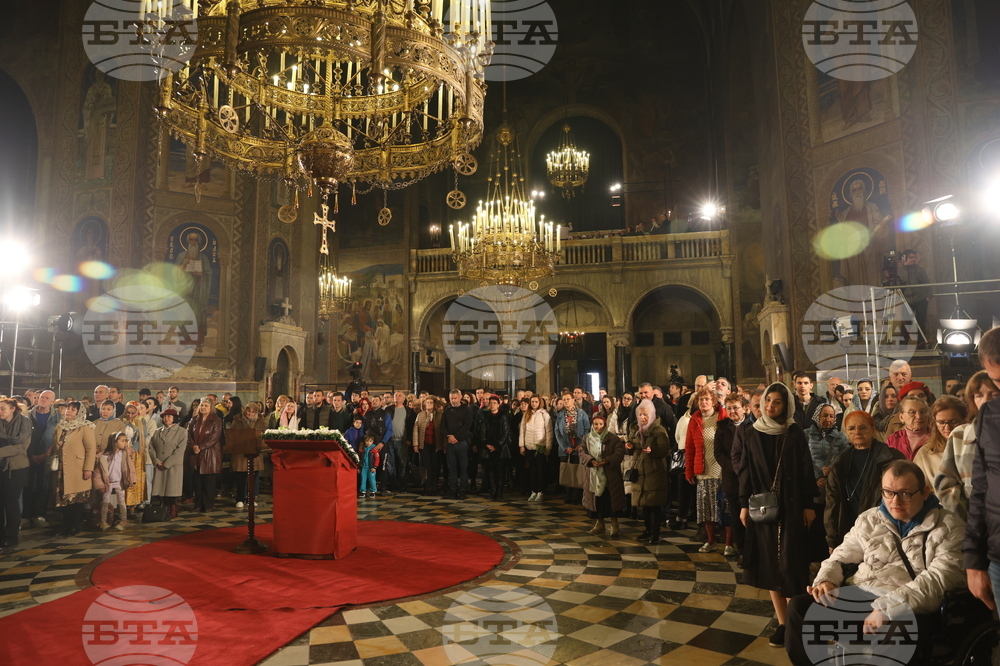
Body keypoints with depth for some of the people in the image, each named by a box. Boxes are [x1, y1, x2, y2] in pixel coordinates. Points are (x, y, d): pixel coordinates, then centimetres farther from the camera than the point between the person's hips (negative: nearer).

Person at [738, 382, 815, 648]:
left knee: (790, 563, -3)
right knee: (770, 564, 5)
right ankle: (782, 622, 13)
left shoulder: (795, 432, -1)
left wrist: (808, 505, -5)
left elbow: (806, 470, -1)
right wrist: (744, 504, 1)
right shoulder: (751, 433, 4)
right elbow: (745, 471, 5)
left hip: (791, 506, -2)